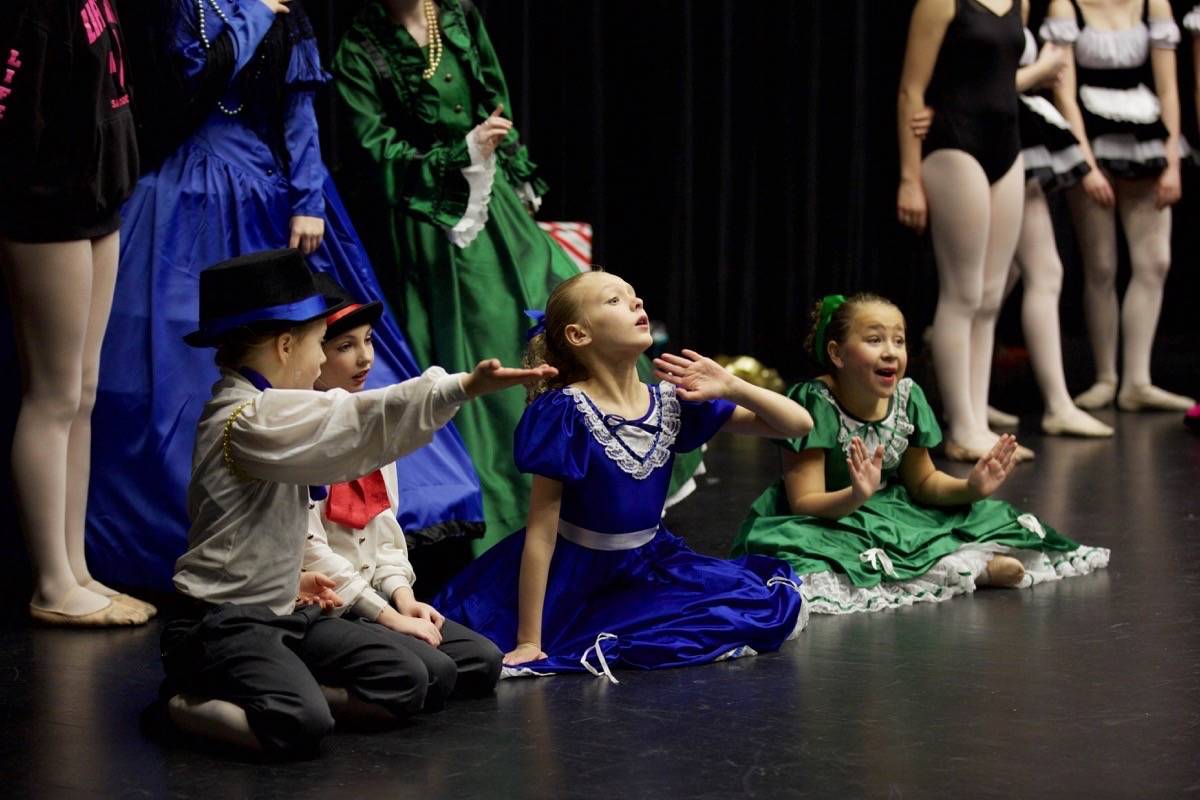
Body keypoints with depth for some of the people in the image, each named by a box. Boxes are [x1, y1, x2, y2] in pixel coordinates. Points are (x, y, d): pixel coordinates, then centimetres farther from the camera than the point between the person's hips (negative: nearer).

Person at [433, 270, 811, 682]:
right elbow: (541, 531, -17)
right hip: (572, 578, -5)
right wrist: (528, 643, -19)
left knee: (779, 603, -10)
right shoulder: (566, 413, -16)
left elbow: (799, 423, 2)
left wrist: (730, 387, -15)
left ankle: (618, 644, -6)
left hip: (649, 569, 6)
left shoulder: (672, 402, -2)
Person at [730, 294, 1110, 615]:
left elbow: (922, 482, 9)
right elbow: (804, 503, -24)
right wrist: (855, 496, -44)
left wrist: (971, 487, -11)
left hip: (887, 519, 5)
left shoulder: (908, 398, -4)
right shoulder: (814, 402, -21)